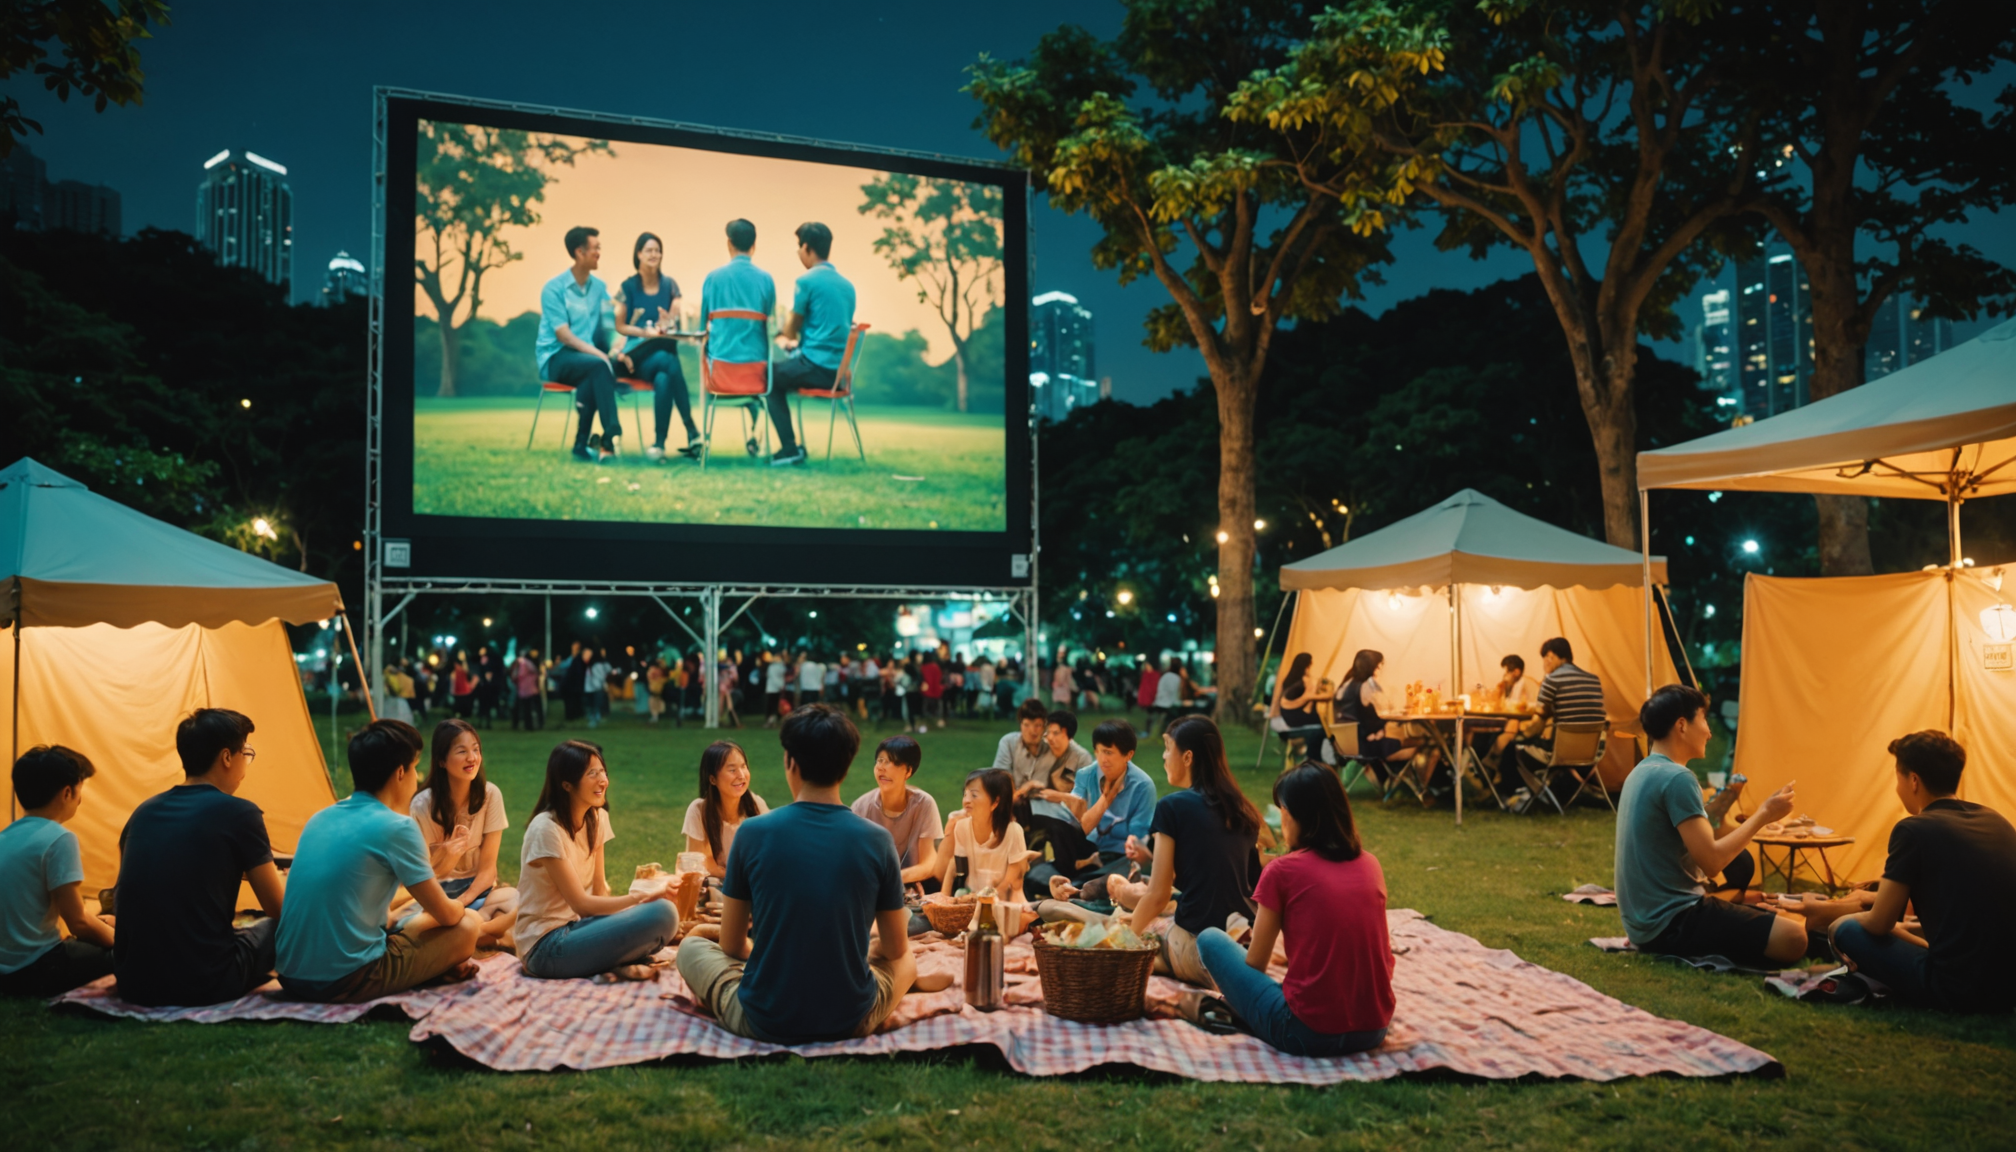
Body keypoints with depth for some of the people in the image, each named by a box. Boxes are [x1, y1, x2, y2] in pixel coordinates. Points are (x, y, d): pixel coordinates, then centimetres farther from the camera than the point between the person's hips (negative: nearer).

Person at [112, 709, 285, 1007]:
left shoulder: (143, 812, 9)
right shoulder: (239, 814, -8)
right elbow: (278, 910, 1)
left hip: (133, 986, 6)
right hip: (204, 987, -6)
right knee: (281, 928, 17)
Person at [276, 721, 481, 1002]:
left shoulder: (319, 819, 10)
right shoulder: (397, 828, -12)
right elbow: (446, 915, -3)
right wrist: (460, 904, 21)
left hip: (291, 978, 7)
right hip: (347, 984, -7)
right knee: (468, 923, 4)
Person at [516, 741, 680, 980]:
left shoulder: (597, 818, 7)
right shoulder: (547, 829, -17)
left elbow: (599, 891, 5)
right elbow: (581, 903, -18)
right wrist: (641, 898, -25)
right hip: (545, 946, -8)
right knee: (660, 913, -25)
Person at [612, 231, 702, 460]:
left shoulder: (670, 285, 11)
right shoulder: (627, 287, 5)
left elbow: (674, 322, 5)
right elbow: (620, 326, 4)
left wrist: (668, 323, -18)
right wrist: (646, 332, -12)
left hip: (665, 350, 2)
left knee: (663, 379, -36)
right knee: (670, 363, -36)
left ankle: (659, 442, -30)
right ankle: (692, 432, -33)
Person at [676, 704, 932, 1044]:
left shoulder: (753, 833, -9)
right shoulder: (877, 841, -8)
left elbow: (732, 944, 2)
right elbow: (896, 948, 5)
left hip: (763, 1023, -1)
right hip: (851, 1022, 1)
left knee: (691, 948, 25)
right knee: (906, 961, 31)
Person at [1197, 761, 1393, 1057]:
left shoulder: (1283, 871, -8)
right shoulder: (1370, 864, 6)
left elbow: (1254, 964, 2)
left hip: (1308, 1035, -5)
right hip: (1375, 1031, 5)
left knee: (1210, 939, 10)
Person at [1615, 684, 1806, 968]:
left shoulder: (1641, 772, 13)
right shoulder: (1677, 778, -17)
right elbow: (1711, 860, -19)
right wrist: (1763, 815, -9)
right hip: (1671, 922, -10)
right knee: (1793, 937, -16)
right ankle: (1683, 952, -8)